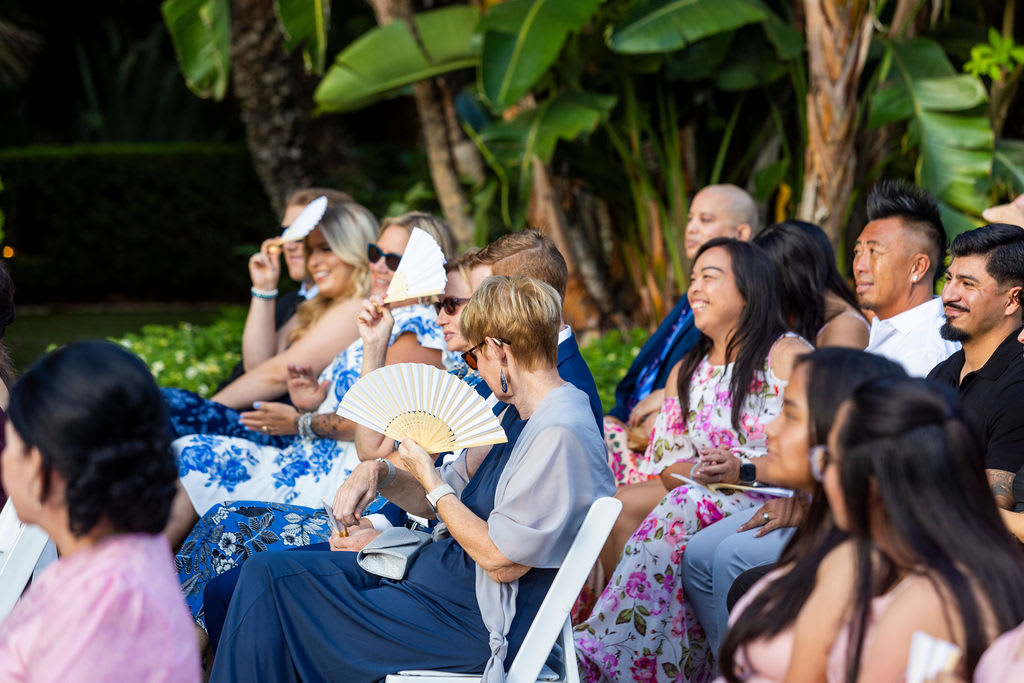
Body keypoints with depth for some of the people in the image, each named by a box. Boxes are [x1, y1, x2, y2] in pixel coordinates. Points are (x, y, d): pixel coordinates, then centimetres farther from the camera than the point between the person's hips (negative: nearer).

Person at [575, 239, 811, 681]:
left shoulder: (788, 355, 1)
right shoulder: (687, 372, 23)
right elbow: (668, 464, 12)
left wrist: (742, 471, -21)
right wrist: (696, 472, -11)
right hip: (703, 499, 6)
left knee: (684, 508, -33)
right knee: (620, 504, -21)